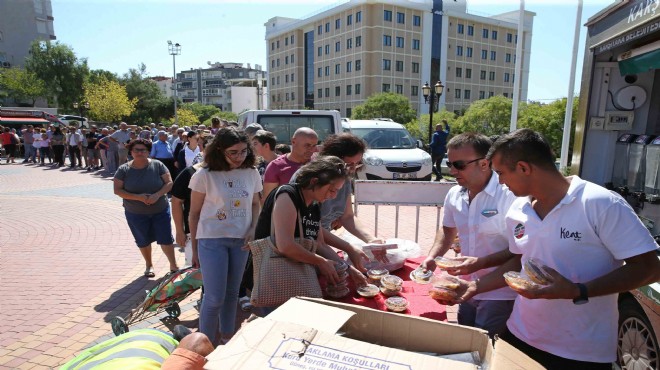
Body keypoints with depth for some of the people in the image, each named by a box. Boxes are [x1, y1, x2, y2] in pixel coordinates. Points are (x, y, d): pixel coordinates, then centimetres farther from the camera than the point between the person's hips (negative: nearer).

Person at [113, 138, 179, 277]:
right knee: (143, 241, 17)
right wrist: (138, 197, -20)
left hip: (161, 211, -1)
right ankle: (149, 265, 38)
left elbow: (169, 183, -7)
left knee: (166, 239, 4)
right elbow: (117, 190, -7)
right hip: (136, 214, 1)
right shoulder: (124, 170, -6)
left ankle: (173, 265, 23)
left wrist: (157, 195, -24)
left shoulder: (157, 165, -8)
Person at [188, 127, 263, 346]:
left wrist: (252, 230, -6)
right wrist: (194, 249, 2)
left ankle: (227, 335, 37)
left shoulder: (251, 173, -1)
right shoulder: (204, 175, -11)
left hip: (240, 240, 4)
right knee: (214, 297, 0)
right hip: (212, 240, -3)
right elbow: (194, 214, -3)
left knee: (232, 292, 17)